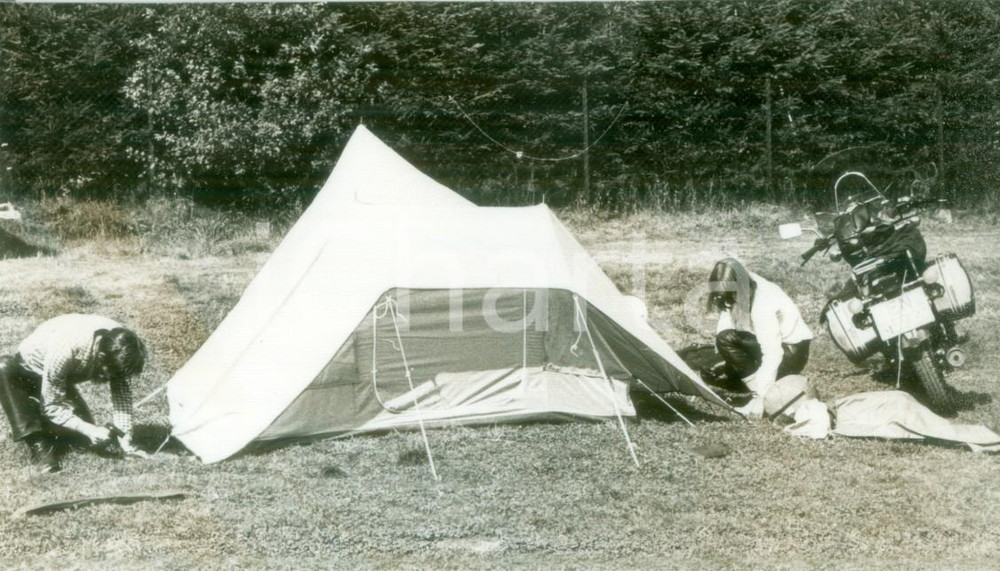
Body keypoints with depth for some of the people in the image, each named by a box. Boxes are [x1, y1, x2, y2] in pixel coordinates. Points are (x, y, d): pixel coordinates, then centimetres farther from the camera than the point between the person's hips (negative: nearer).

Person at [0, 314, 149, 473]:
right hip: (27, 370, -4)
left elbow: (121, 392, -20)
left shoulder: (116, 346, -27)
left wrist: (126, 441, -27)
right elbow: (52, 405, -31)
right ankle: (38, 444, -29)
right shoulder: (64, 350, -42)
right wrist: (89, 430, -41)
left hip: (61, 378, 4)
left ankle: (39, 423, 21)